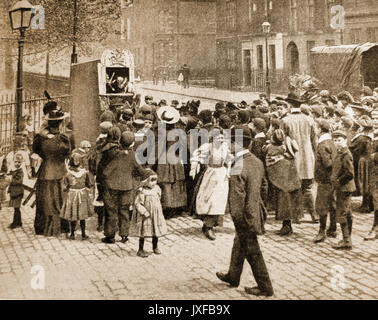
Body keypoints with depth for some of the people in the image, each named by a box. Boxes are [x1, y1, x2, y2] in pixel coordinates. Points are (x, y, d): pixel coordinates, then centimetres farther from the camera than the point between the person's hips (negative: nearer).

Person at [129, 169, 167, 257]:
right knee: (143, 233, 0)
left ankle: (155, 247, 33)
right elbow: (137, 204, -18)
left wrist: (159, 212, 14)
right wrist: (145, 213, -22)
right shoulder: (142, 191, -17)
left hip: (156, 215, 6)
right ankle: (141, 250, 13)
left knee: (156, 232, 14)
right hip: (145, 217, -6)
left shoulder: (157, 189, 2)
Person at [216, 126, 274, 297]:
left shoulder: (238, 169, -27)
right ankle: (233, 277, 42)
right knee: (239, 246, 25)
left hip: (245, 217, -9)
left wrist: (237, 221, -13)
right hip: (255, 210, 9)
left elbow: (237, 199, -24)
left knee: (252, 252, 5)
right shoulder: (257, 162, 0)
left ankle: (265, 287, 18)